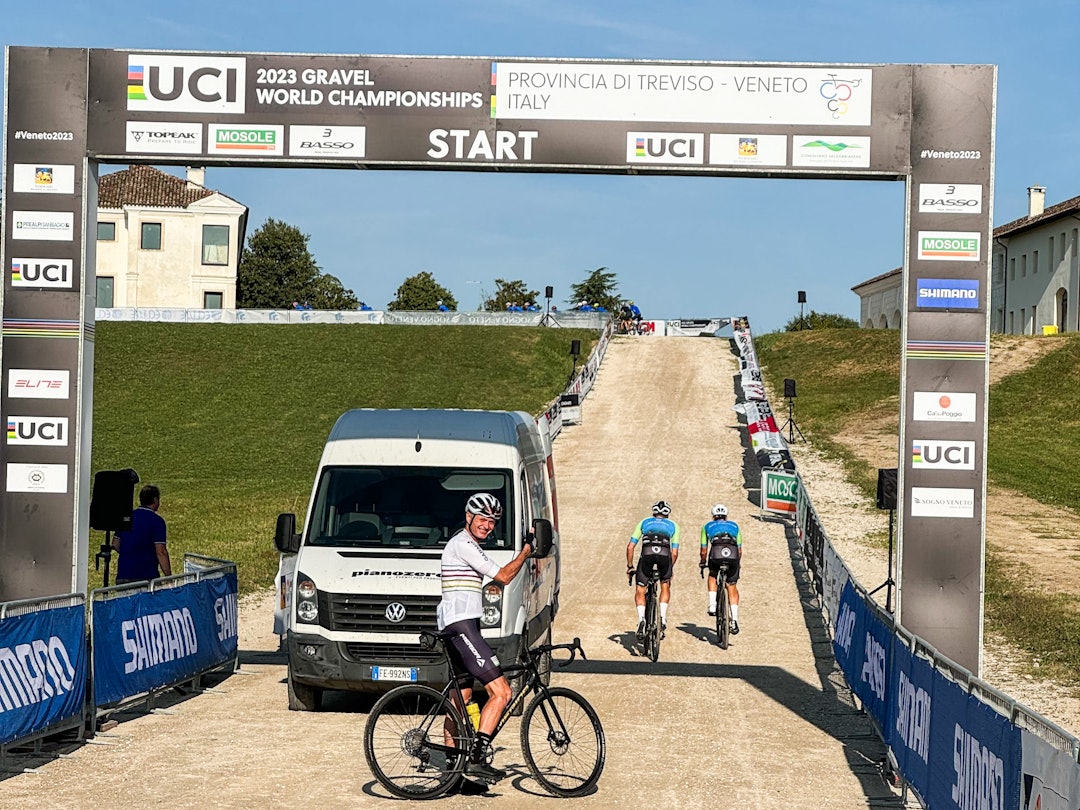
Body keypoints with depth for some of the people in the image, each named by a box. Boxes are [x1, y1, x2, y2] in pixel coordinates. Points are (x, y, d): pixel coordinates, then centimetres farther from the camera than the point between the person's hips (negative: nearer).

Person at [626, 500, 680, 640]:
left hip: (647, 553, 0)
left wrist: (630, 566, 33)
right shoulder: (673, 525, 31)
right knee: (665, 586, 26)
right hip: (665, 554, 0)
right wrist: (669, 569, 35)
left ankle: (641, 619, -7)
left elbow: (630, 547, 25)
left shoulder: (644, 522, 32)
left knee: (640, 590, 15)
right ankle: (662, 619, 13)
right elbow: (675, 552, 22)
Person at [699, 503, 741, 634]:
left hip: (716, 554, -1)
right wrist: (738, 563, 50)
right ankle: (734, 620, 2)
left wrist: (703, 563, 46)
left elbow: (704, 550, 29)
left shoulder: (707, 526, 30)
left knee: (712, 576, 31)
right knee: (731, 587, 14)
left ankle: (712, 605, 16)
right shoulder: (734, 526, 34)